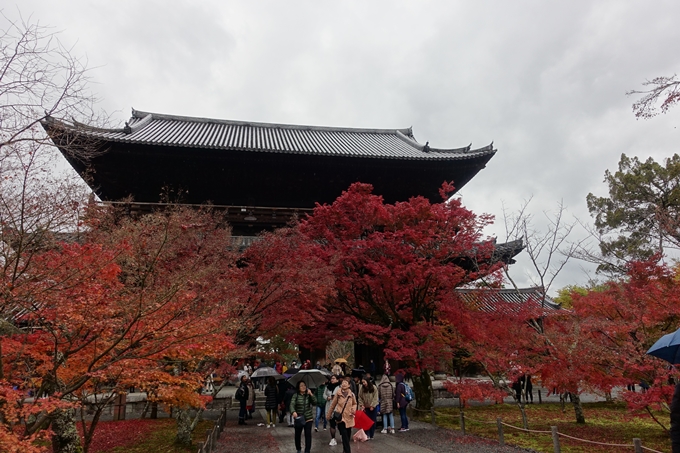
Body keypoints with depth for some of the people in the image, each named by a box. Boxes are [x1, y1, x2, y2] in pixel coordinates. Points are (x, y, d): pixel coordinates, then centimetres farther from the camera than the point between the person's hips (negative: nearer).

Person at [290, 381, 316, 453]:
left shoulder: (308, 395, 3)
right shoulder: (295, 395, -4)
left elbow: (315, 403, -7)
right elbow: (292, 404, -17)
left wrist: (311, 394, -18)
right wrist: (293, 412, -36)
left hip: (308, 418, 1)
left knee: (308, 435, -4)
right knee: (297, 435, 12)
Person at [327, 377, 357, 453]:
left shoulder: (352, 394, -4)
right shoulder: (338, 394, -8)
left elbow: (354, 404, 15)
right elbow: (333, 405, 3)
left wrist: (354, 409, -7)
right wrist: (328, 415, 10)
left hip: (349, 418, 3)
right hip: (340, 418, -2)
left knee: (348, 437, 12)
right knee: (345, 437, -12)